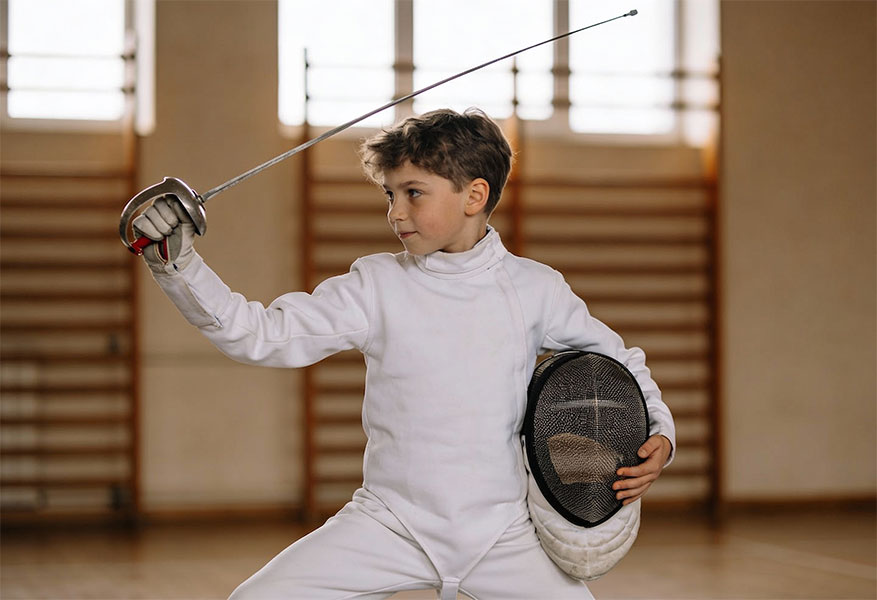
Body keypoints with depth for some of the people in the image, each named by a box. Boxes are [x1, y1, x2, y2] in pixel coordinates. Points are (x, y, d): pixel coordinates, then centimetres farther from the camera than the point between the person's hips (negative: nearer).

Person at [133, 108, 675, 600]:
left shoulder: (535, 289, -1)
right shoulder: (378, 285, -3)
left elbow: (616, 361, 12)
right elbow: (260, 335, -8)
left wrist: (659, 435, -5)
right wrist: (179, 264, -20)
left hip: (501, 533, 0)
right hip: (389, 524, 0)